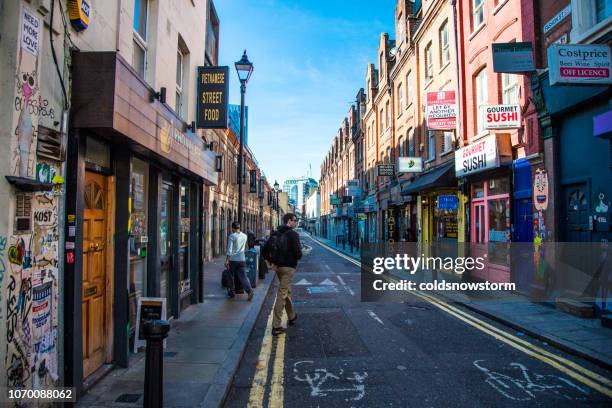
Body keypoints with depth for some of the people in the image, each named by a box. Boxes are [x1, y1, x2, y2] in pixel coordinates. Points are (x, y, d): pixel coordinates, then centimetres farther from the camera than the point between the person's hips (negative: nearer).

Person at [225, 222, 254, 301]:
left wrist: (227, 260, -12)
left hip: (233, 259, -3)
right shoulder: (244, 236, 7)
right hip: (242, 259, 3)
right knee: (243, 277, 1)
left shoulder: (232, 236, -9)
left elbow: (229, 249, -14)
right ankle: (249, 290, -19)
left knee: (230, 276, 15)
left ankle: (231, 292, 23)